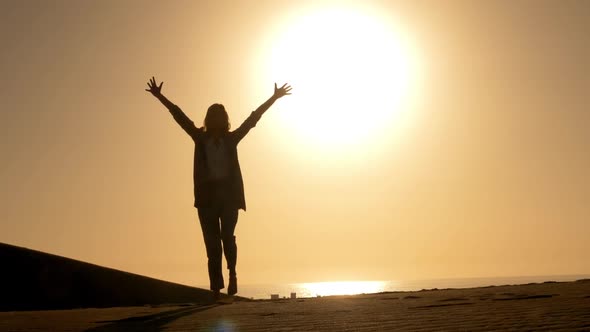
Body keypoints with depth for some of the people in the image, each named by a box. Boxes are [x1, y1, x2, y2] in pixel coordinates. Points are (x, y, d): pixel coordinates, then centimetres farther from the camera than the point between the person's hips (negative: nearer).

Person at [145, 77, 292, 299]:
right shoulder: (200, 138, 10)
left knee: (227, 236, -13)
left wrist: (274, 98, 7)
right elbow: (180, 116, 9)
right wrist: (160, 97, 8)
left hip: (228, 194, 0)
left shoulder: (231, 139, 10)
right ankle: (216, 287, 4)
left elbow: (253, 118, 8)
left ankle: (232, 272, 13)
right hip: (207, 195, 1)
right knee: (212, 243, -1)